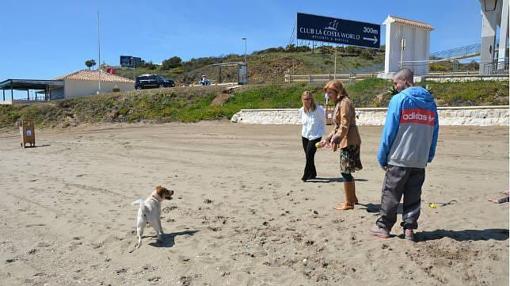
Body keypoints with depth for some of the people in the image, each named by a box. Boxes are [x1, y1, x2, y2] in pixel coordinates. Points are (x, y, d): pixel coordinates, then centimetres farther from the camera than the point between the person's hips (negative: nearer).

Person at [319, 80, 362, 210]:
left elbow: (344, 125, -21)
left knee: (345, 172, -4)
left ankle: (349, 203, 5)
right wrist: (327, 139, 19)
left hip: (349, 142, -10)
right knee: (347, 171, 16)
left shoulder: (345, 102, -11)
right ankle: (353, 198, 28)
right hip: (346, 142, 10)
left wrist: (335, 139, -28)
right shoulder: (339, 104, 17)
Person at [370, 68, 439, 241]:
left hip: (398, 159, -5)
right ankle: (409, 229, 14)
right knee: (413, 197, 12)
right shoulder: (430, 102, 10)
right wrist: (429, 157, 16)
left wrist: (382, 157, -3)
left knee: (390, 195, 6)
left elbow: (389, 131, -9)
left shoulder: (399, 99, -8)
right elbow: (434, 134, 11)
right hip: (421, 161, 5)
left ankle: (383, 227, 14)